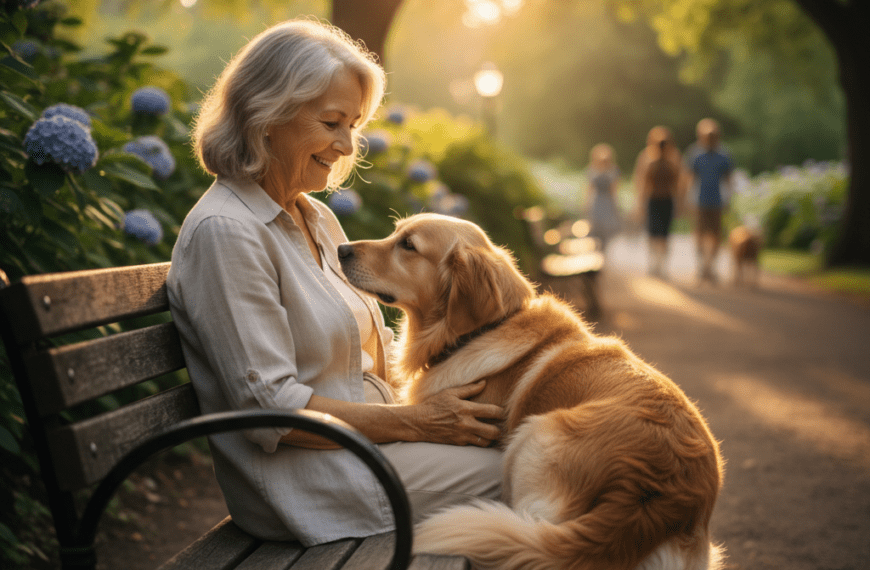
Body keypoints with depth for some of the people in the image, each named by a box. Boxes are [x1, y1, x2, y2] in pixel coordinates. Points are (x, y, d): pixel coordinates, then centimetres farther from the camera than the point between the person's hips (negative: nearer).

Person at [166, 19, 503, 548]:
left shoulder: (316, 217, 13)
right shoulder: (224, 231, -17)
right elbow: (270, 405, -20)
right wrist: (415, 421, -17)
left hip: (369, 439, 9)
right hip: (303, 479, -9)